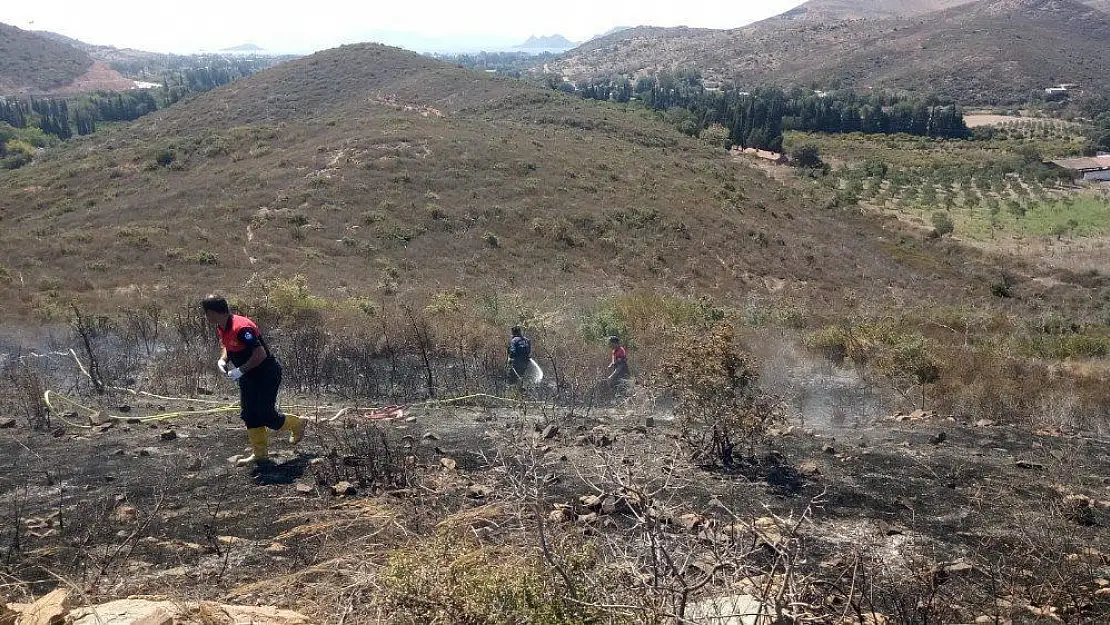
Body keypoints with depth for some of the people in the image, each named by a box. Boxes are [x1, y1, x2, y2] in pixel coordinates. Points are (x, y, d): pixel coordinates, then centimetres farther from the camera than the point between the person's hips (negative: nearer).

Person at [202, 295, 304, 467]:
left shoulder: (241, 328, -30)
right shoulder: (221, 328, 1)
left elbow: (260, 354, -31)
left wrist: (240, 370, -25)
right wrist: (222, 360, 1)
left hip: (266, 374, -10)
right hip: (248, 376, 10)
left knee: (266, 416, -5)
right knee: (249, 415, 8)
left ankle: (297, 424, 23)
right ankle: (260, 455, 18)